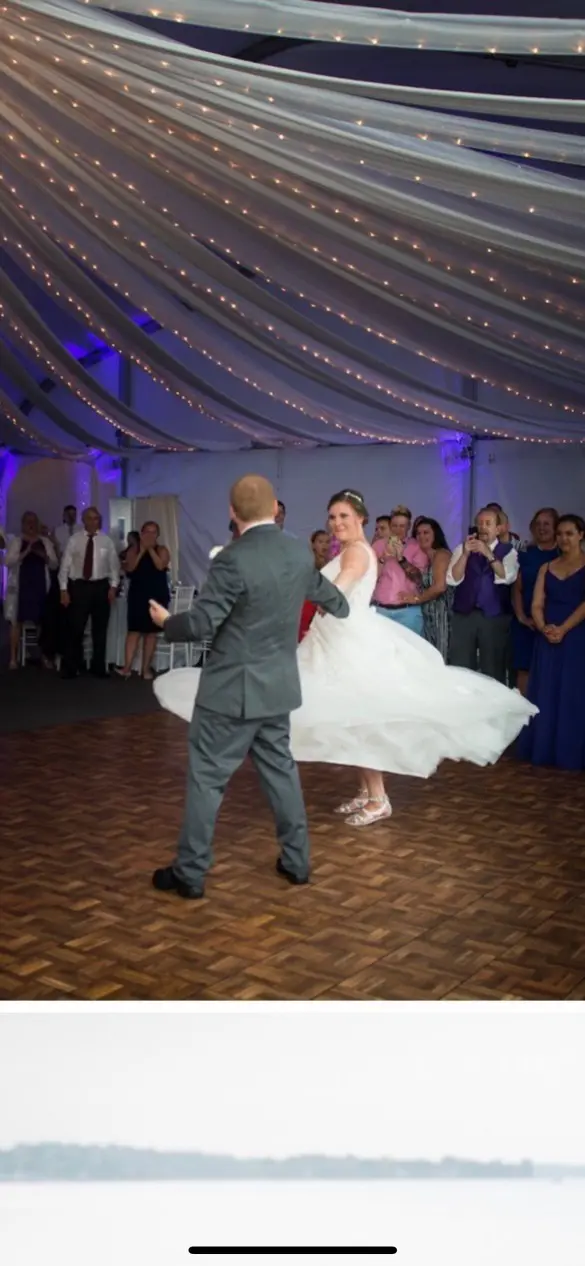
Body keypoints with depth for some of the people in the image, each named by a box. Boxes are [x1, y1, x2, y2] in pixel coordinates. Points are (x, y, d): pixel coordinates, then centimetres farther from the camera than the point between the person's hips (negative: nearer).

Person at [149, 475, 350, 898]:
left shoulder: (234, 559, -19)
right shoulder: (300, 552, 3)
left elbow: (201, 625, -19)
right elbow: (325, 592, 24)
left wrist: (166, 622, 3)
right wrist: (342, 607, 47)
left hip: (232, 689, -7)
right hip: (278, 685, 7)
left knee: (207, 779, 3)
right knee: (280, 770, 18)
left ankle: (190, 873, 12)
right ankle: (297, 860, 27)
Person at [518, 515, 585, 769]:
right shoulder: (547, 567, 13)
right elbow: (537, 605, 7)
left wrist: (563, 629, -18)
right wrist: (544, 628, -12)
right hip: (548, 639, 4)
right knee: (545, 695, 4)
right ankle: (543, 749, 11)